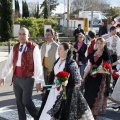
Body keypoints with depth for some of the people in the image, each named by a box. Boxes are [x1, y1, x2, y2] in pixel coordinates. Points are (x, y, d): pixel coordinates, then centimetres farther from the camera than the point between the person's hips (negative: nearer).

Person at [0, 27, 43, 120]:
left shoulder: (33, 47, -9)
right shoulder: (15, 47, 9)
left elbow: (38, 65, -12)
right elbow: (9, 63, 12)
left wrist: (38, 81, -15)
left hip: (27, 78, -5)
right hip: (16, 78, 6)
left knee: (26, 101, -5)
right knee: (19, 101, 11)